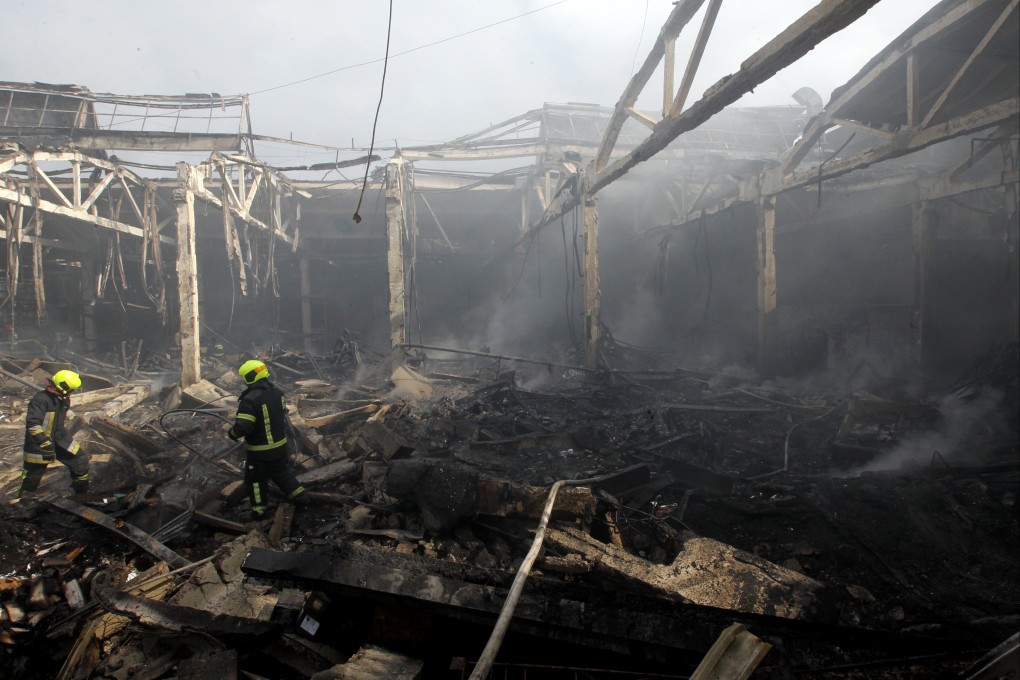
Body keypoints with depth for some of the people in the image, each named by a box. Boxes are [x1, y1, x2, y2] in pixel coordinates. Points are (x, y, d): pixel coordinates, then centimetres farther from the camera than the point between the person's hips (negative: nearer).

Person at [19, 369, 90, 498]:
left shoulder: (63, 399, 3)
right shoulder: (41, 399, -23)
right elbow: (32, 424, -29)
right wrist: (45, 444, -33)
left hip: (59, 439, 7)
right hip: (40, 442, -7)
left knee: (80, 460, 4)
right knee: (33, 475, 4)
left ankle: (82, 493, 18)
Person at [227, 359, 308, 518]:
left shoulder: (249, 400, -27)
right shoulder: (277, 392, -2)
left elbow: (242, 426, -28)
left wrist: (231, 433, -8)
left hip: (260, 451, -6)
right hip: (281, 445, 7)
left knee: (255, 478, 14)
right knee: (282, 471, 25)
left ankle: (259, 509, 24)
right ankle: (298, 495, 29)